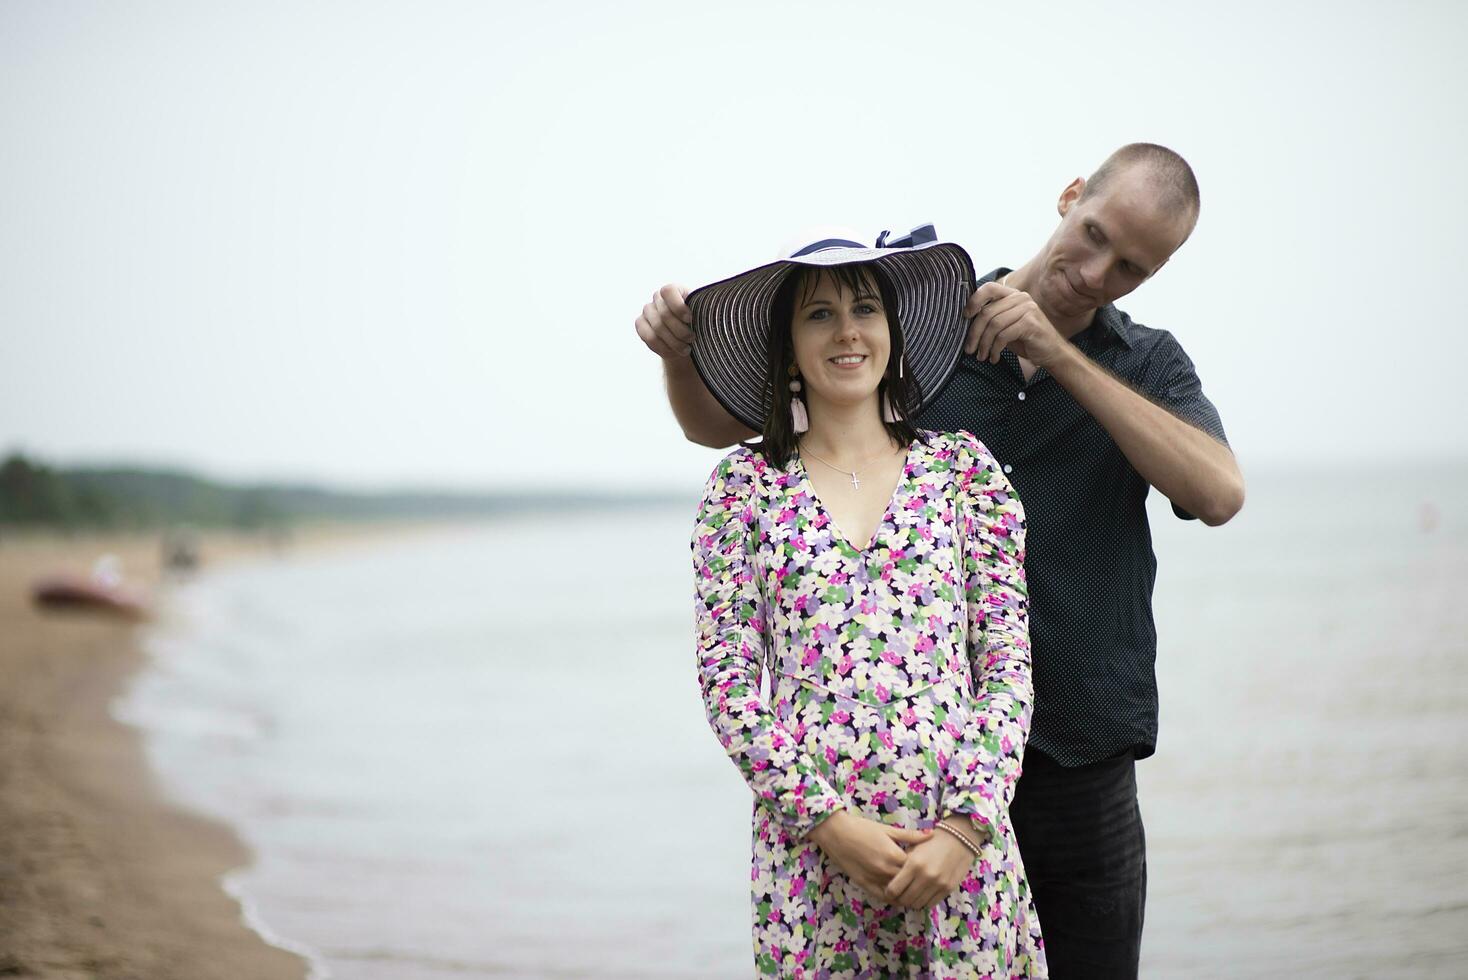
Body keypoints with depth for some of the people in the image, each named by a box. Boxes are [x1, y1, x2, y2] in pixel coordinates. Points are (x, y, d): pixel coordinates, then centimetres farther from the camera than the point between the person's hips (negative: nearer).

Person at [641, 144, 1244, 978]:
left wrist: (1060, 354, -17)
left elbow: (1218, 493, -15)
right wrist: (683, 349, -15)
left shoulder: (1149, 367, 6)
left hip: (1083, 765, 1)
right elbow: (721, 423, 8)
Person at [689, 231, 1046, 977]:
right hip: (808, 845, 0)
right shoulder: (744, 488, 4)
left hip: (959, 843, 1)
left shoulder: (964, 468, 6)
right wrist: (829, 821, -9)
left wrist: (969, 826, -8)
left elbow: (1008, 661, 3)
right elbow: (727, 679, 0)